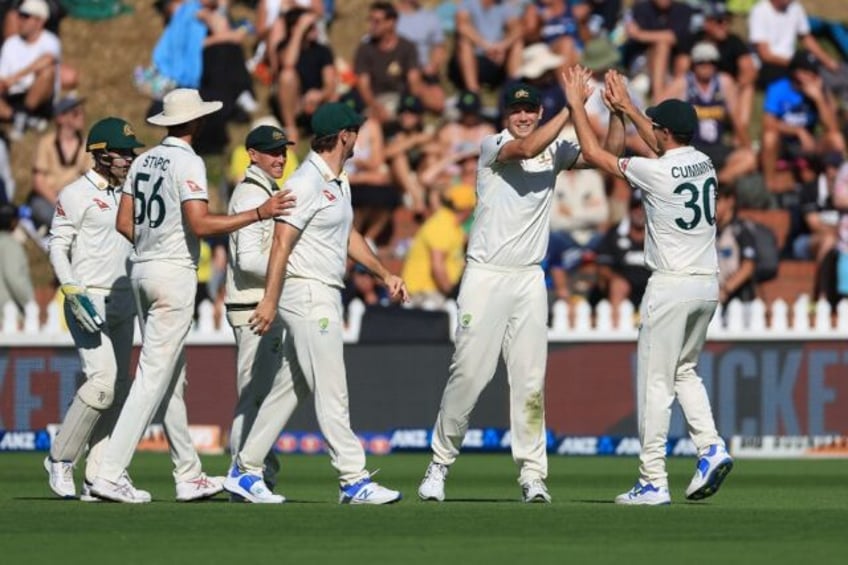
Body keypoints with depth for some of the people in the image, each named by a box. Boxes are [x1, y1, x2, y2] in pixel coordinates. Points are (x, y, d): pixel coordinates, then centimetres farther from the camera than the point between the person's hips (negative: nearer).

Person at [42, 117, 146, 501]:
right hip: (88, 302, -8)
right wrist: (75, 294, -21)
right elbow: (58, 247, -10)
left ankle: (98, 479, 4)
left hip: (122, 303, 8)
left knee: (119, 389, 2)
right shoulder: (77, 194, -6)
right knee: (103, 380, -19)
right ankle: (60, 459, -4)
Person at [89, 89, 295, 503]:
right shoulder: (188, 162, -12)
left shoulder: (144, 161, 11)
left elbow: (123, 224, 11)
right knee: (154, 377, -9)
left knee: (171, 378, 14)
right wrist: (259, 213, -18)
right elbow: (201, 224, -21)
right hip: (175, 272, -9)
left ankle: (189, 476, 19)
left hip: (143, 268, 9)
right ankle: (110, 474, -15)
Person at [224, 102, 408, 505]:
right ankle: (354, 481, -11)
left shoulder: (338, 182, 16)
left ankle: (245, 472, 16)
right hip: (307, 293, -10)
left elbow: (348, 236, 27)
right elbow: (282, 242, -19)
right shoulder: (307, 182, -15)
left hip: (325, 297, 10)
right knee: (331, 393, -10)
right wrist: (270, 301, -23)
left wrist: (384, 274, 23)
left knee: (290, 389, 11)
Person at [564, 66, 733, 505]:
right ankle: (711, 447, 3)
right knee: (685, 370, 22)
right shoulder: (704, 164, 7)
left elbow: (594, 154, -5)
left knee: (655, 382, -2)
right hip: (708, 285, 7)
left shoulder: (655, 172, -14)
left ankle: (653, 482, -3)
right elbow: (666, 148, 29)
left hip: (671, 287, -7)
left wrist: (576, 105, 6)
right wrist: (626, 107, 34)